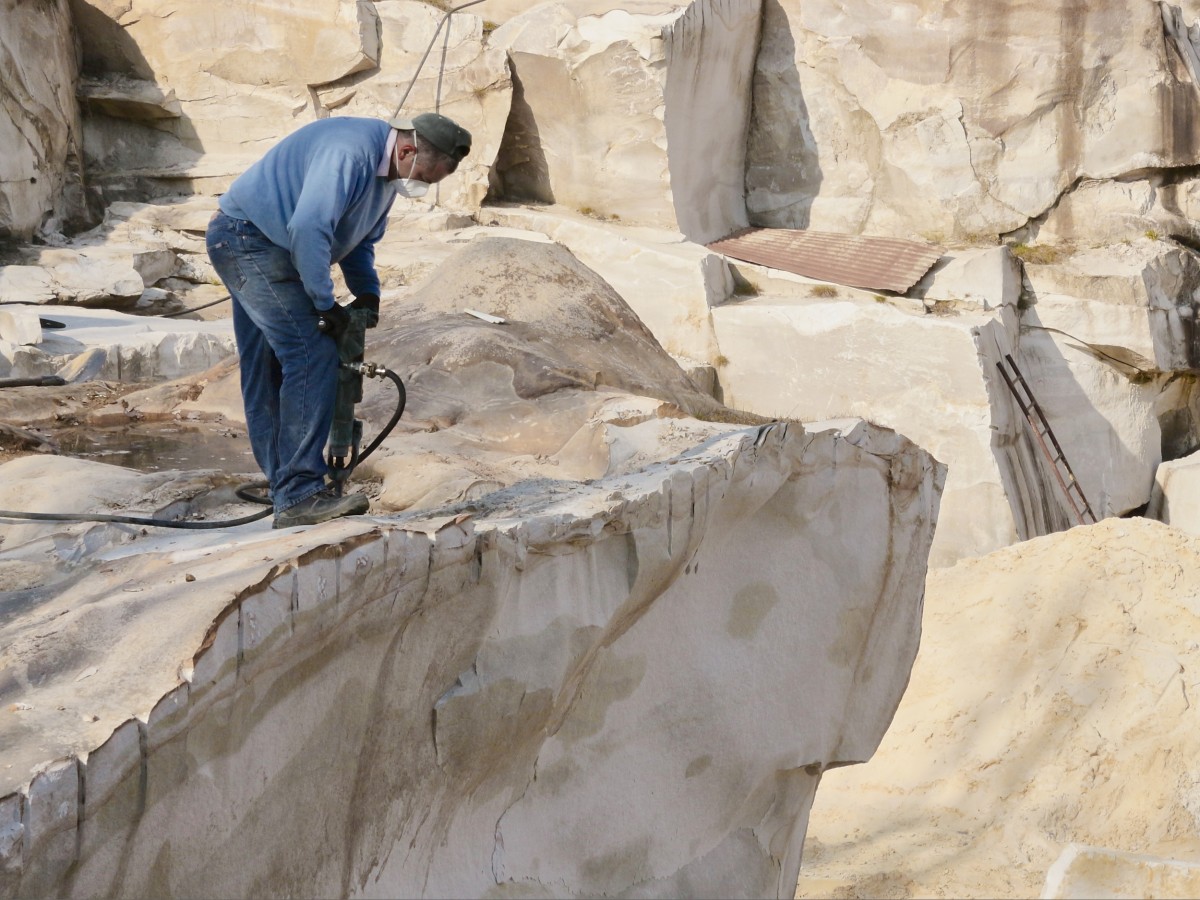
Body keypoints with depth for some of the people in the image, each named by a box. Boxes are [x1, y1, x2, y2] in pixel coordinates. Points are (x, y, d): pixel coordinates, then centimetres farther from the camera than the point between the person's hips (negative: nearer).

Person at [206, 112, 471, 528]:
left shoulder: (386, 170, 8)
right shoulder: (351, 152, -25)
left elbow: (362, 240, 19)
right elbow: (308, 229, -33)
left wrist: (367, 293, 3)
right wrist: (326, 305, -26)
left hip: (258, 249, 11)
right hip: (247, 238, -11)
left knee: (267, 377, 12)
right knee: (312, 357, -17)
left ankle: (288, 494, 17)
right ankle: (300, 495, -18)